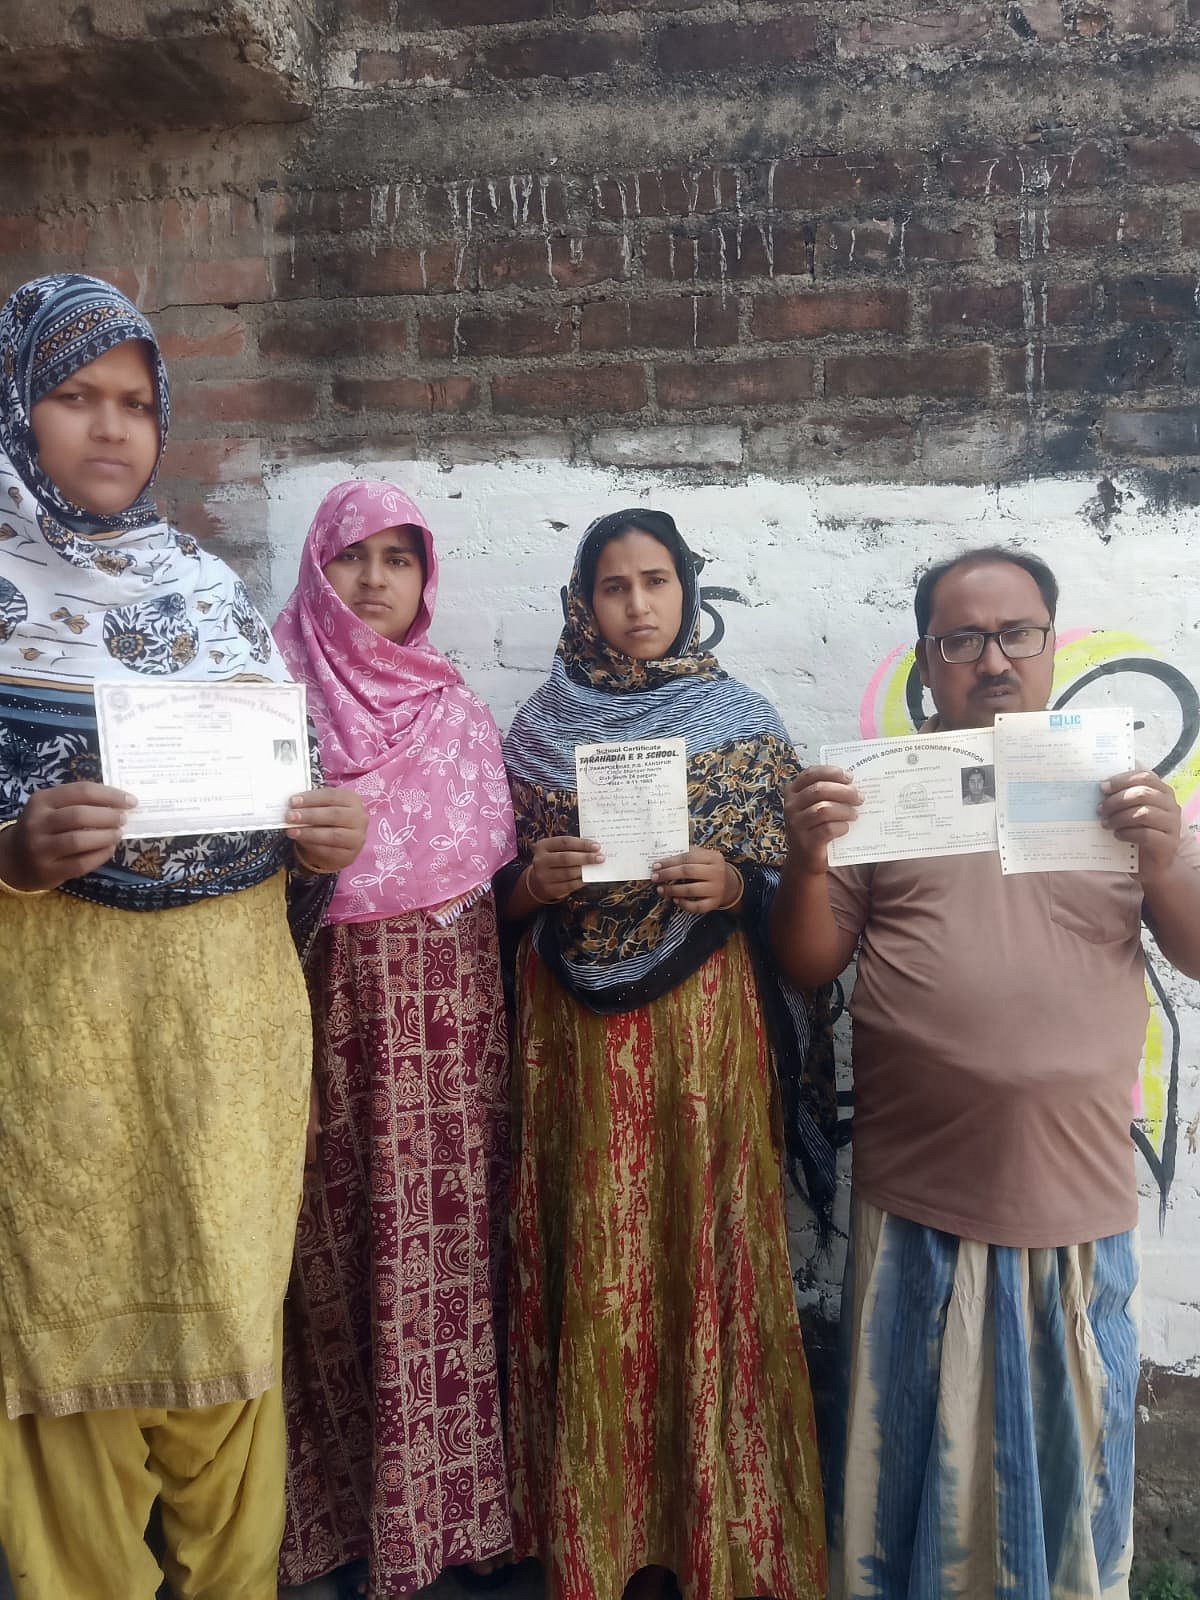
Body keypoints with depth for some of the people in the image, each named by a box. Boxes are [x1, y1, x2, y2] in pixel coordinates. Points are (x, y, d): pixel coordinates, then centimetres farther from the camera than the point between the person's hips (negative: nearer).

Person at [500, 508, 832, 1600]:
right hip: (577, 1031, 1)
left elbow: (789, 885, 4)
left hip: (706, 1026, -1)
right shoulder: (540, 729, 7)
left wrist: (731, 885, -15)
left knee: (707, 1255, 3)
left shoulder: (745, 723, 4)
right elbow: (501, 897, 9)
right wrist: (540, 878, -11)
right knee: (595, 1270, 6)